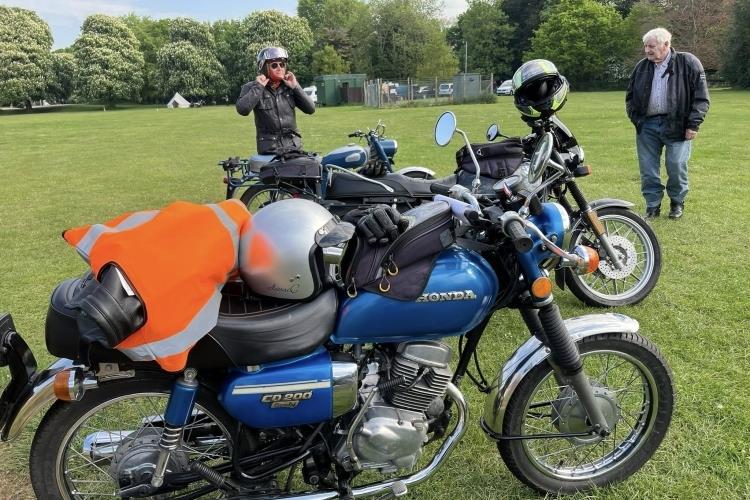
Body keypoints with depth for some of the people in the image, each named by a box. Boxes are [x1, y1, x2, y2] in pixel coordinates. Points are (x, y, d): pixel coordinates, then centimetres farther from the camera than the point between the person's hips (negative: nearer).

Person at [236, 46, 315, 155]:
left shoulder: (289, 87, 11)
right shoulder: (251, 88, 3)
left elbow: (311, 109, 3)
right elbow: (242, 110, -16)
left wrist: (295, 87, -3)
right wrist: (258, 87, -11)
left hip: (294, 147, 3)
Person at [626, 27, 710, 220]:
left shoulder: (688, 63, -2)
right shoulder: (642, 67, 10)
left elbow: (701, 97, -3)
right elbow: (630, 96, 20)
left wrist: (693, 124, -8)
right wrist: (635, 118, 7)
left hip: (676, 125, -4)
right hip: (647, 126, 4)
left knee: (676, 166, -1)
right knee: (648, 169, 4)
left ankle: (677, 202, 21)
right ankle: (653, 206, 16)